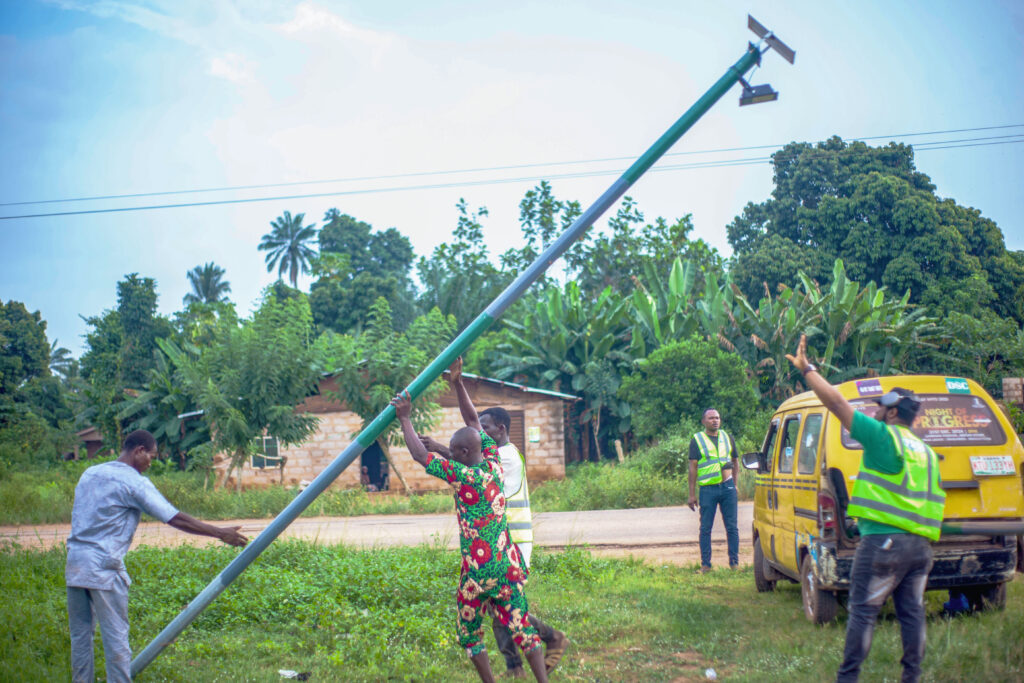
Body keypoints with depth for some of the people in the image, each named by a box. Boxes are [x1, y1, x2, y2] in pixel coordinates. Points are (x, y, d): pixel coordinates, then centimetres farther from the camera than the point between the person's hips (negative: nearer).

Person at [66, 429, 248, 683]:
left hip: (75, 563, 7)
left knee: (80, 634, 13)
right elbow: (176, 519, -10)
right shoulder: (134, 483, -8)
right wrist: (220, 533, -4)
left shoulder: (89, 474, 14)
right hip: (104, 567, -7)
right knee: (115, 636, 0)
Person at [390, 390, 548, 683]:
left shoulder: (465, 475, -15)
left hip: (478, 569, -6)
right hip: (509, 564, 6)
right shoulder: (493, 465, 2)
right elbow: (474, 422, 13)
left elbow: (420, 455, -13)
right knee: (521, 627, 6)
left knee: (469, 634, 12)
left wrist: (405, 418, -5)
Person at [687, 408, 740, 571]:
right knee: (705, 528, 0)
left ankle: (734, 562, 10)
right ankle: (705, 564, 7)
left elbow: (736, 462, 20)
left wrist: (733, 485, 12)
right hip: (708, 489, -2)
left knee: (732, 527, 3)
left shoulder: (727, 438, 12)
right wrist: (692, 494, -4)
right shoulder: (697, 440, 3)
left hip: (727, 488, 2)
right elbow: (692, 467, 0)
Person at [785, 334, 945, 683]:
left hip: (884, 541, -7)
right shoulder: (925, 451, 18)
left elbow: (836, 402, -8)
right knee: (912, 611, 11)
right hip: (920, 544, 7)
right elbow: (932, 499, 21)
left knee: (863, 610, -2)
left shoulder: (883, 436, -5)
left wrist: (806, 369, -2)